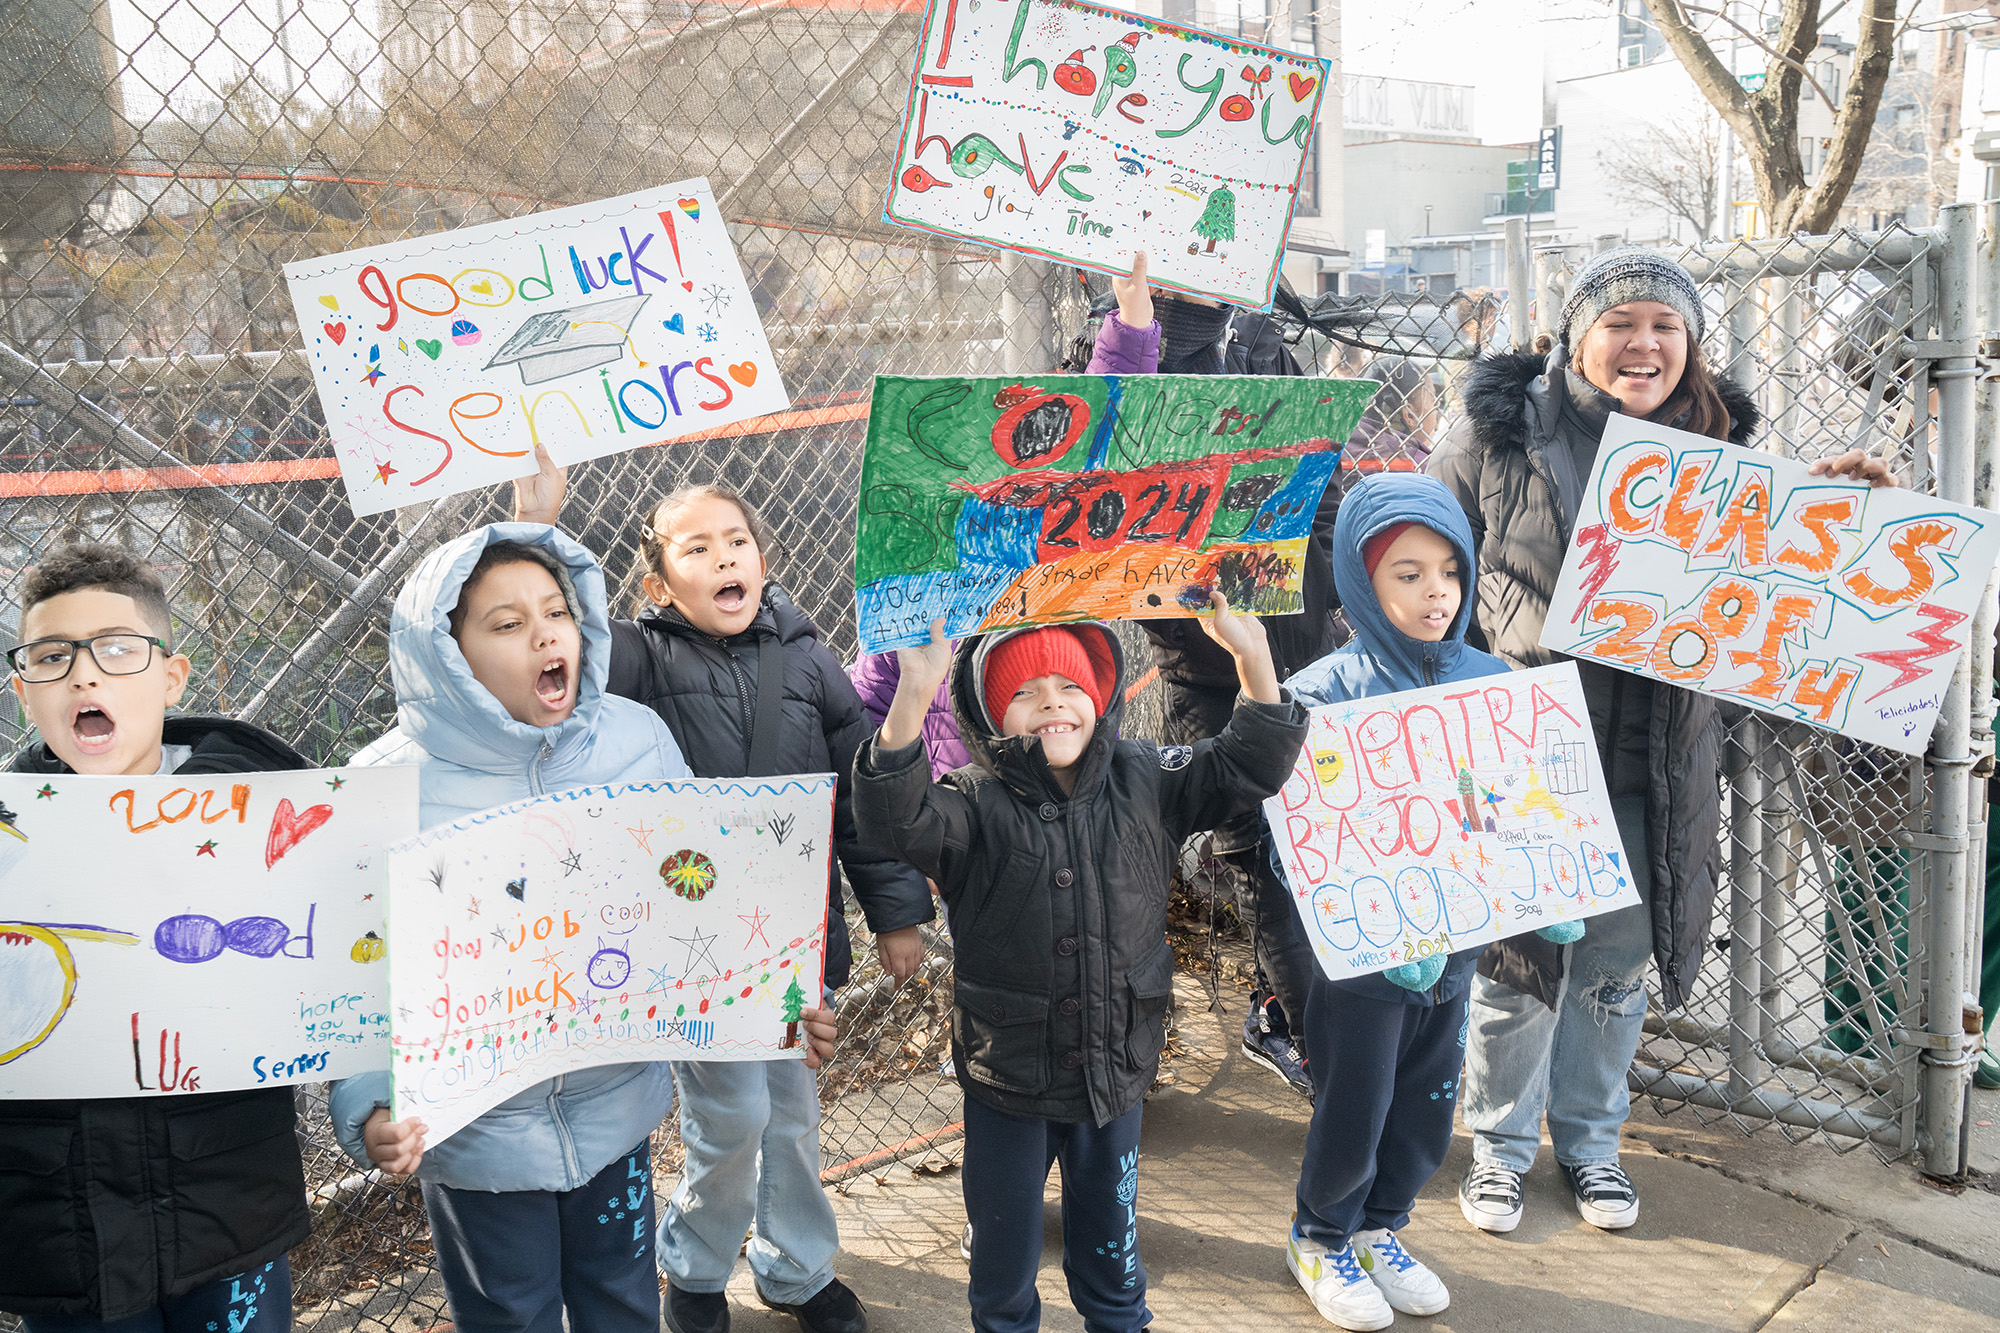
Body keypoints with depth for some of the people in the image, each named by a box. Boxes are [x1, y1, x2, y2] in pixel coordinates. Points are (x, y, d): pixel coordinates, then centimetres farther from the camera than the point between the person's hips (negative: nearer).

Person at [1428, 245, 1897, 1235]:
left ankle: (1589, 1140, 36)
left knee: (1618, 960, 15)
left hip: (1653, 758, 3)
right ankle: (1500, 1144, 29)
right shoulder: (1500, 433, -5)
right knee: (1515, 954, 7)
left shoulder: (1714, 446, 4)